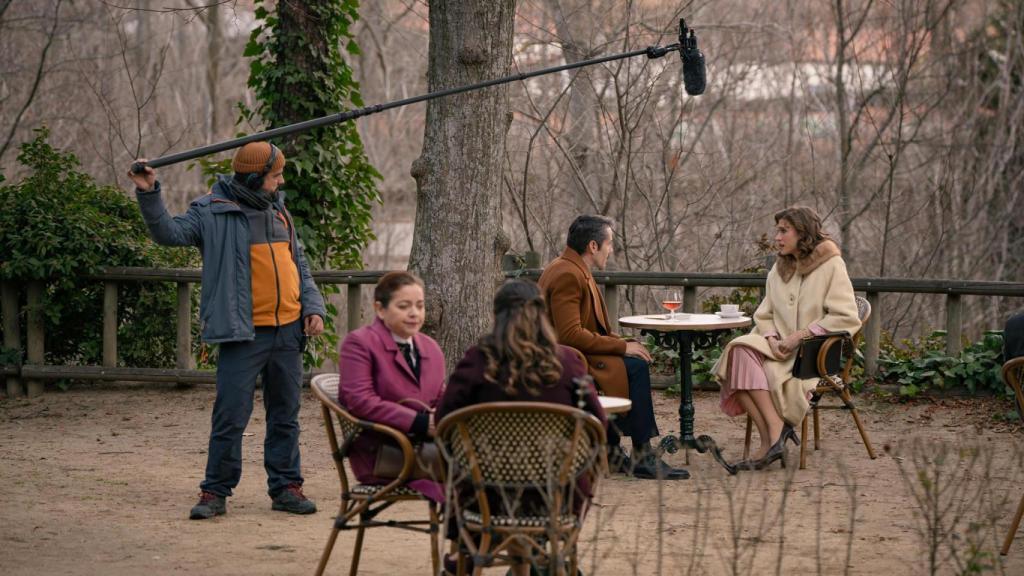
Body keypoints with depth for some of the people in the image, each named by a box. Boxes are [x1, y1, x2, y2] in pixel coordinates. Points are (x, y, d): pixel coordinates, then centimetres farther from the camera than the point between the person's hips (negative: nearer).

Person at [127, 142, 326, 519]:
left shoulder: (278, 212, 15)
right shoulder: (211, 212, -4)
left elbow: (299, 267, 20)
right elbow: (169, 232, -16)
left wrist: (313, 307, 8)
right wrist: (149, 194, -29)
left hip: (288, 331, 6)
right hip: (244, 333, -6)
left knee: (285, 414, 11)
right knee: (231, 415, -6)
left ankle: (286, 487, 19)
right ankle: (215, 492, 3)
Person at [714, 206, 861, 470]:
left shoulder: (831, 265, -2)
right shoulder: (779, 269, 19)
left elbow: (847, 318, -12)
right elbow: (764, 316, 16)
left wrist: (802, 335, -16)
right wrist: (772, 338, -7)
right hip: (781, 348, 7)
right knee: (740, 351, -26)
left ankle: (771, 438, -26)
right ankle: (776, 431, -31)